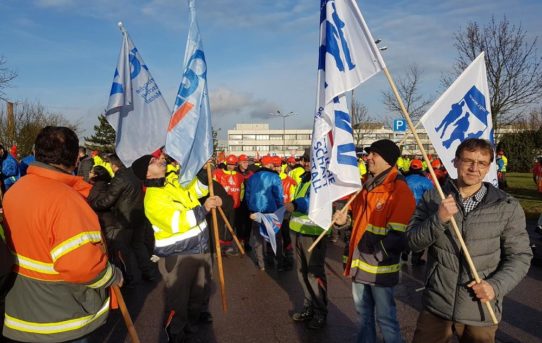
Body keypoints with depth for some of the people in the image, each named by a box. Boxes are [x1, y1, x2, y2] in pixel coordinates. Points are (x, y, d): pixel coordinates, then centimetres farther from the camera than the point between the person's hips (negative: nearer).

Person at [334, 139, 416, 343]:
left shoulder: (399, 190, -17)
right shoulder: (368, 185, 9)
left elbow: (397, 236, -22)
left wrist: (375, 252, -18)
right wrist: (345, 220, 3)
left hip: (381, 267, -8)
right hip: (360, 262, 8)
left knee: (385, 318, 5)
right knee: (364, 313, 21)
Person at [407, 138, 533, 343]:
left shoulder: (508, 207, -3)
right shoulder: (433, 198, 0)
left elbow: (519, 256, -1)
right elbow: (413, 242, -4)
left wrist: (496, 286, -15)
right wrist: (438, 219, -21)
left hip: (481, 311, 0)